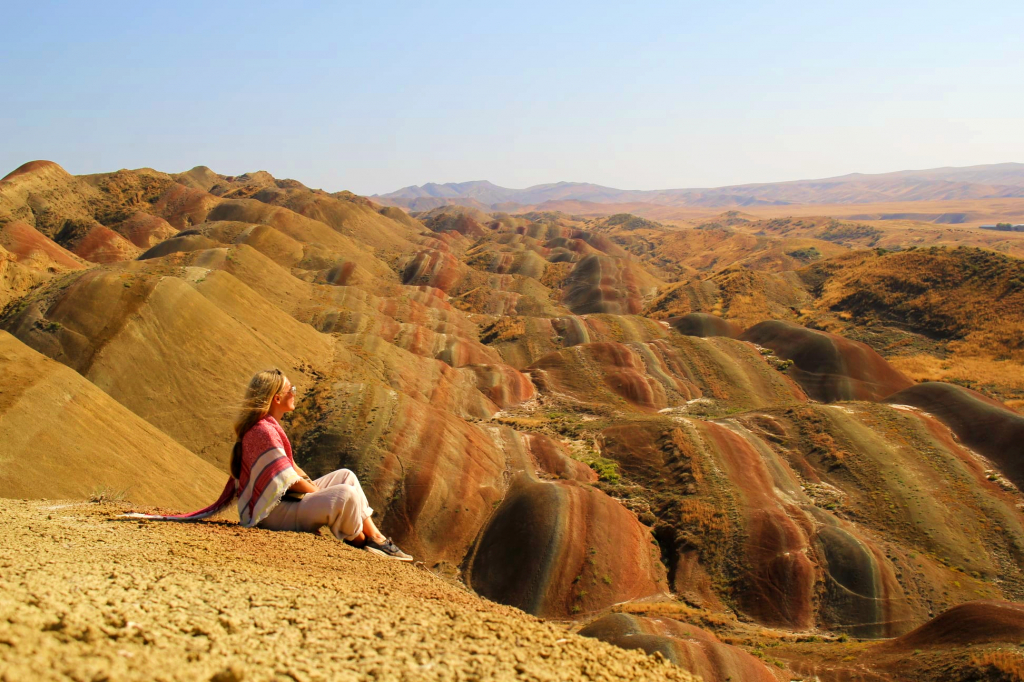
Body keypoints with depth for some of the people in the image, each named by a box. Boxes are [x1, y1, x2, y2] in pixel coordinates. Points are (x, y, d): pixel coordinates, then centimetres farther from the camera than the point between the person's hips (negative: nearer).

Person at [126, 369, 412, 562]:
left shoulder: (270, 426, 13)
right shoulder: (262, 431, -21)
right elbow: (287, 479, -22)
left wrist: (309, 483, 7)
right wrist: (316, 491, -9)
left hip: (286, 499, 11)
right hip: (274, 512, -11)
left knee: (345, 475, 13)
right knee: (345, 495, -28)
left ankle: (376, 536, 6)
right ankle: (361, 541, 0)